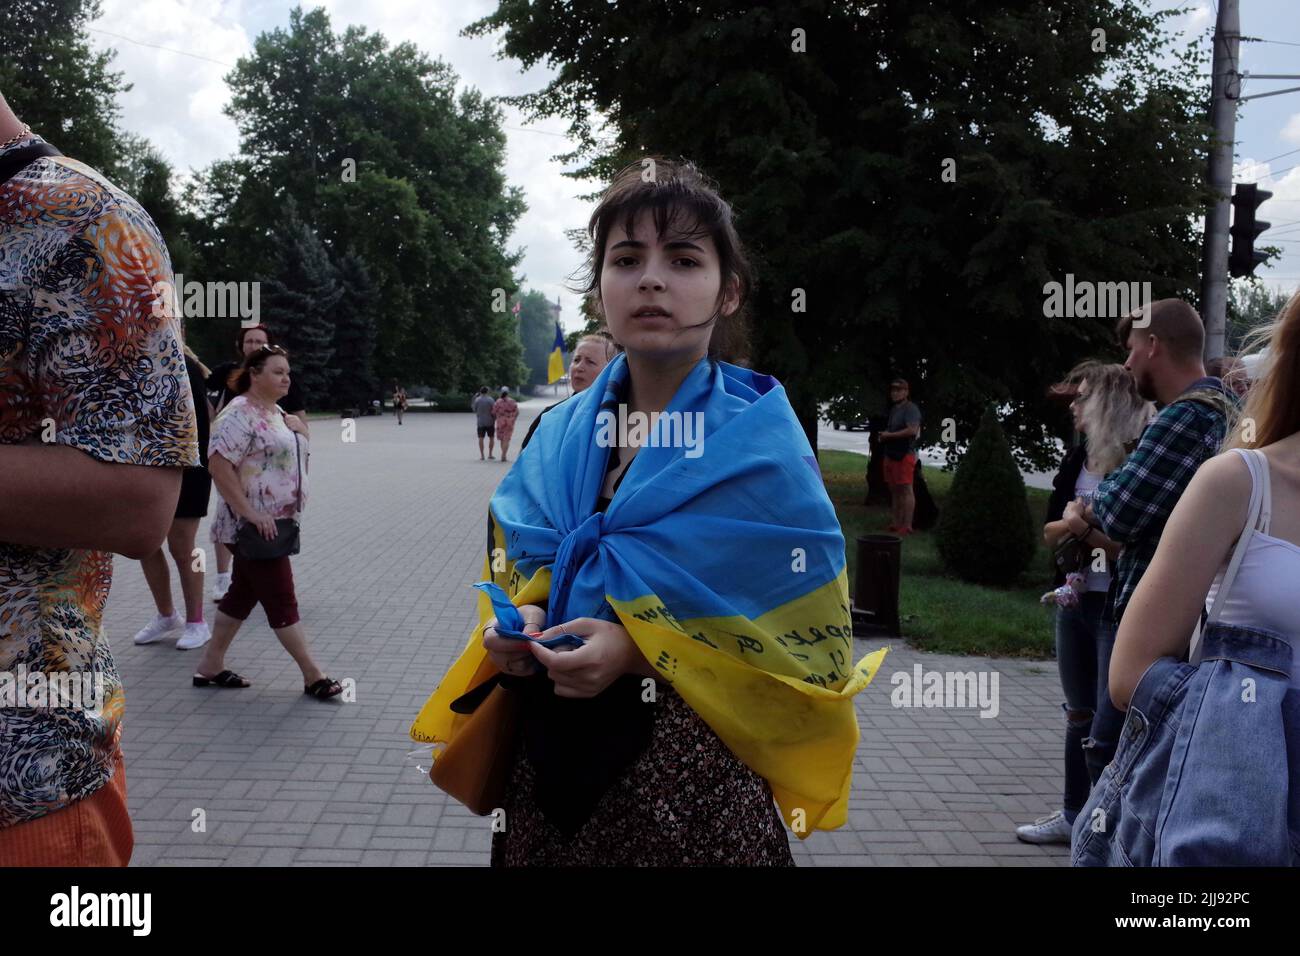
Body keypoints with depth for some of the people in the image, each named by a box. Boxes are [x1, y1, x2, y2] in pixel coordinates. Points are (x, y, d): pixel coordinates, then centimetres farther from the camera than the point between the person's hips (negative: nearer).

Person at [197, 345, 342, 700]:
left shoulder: (276, 412, 14)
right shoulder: (240, 413, -15)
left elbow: (291, 454, 29)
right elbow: (219, 465, -23)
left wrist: (298, 429, 9)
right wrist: (251, 513, -25)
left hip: (276, 522, 10)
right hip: (254, 526, -10)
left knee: (244, 592, 15)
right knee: (281, 598, -4)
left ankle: (211, 666, 24)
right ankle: (312, 675, 0)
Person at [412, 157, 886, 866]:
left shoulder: (760, 447, -11)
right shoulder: (559, 436, 3)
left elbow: (813, 644, -10)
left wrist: (642, 650, -20)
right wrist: (517, 627, -7)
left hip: (692, 776, -4)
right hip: (550, 761, 5)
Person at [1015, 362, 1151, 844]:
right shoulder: (1077, 458, 8)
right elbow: (1050, 531, 7)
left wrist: (1079, 525, -15)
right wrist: (1076, 523, -13)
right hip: (1073, 600, 7)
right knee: (1079, 713, 17)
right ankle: (1074, 813, 30)